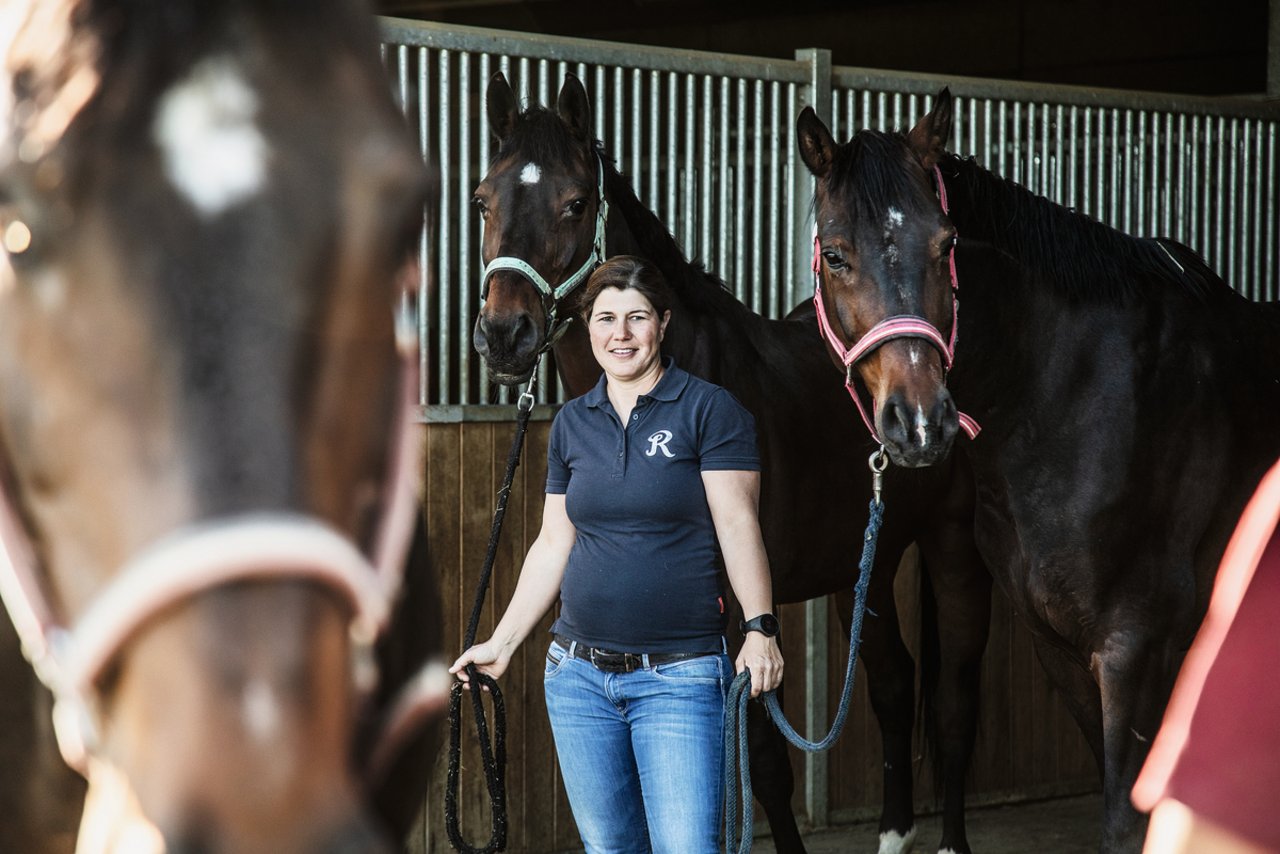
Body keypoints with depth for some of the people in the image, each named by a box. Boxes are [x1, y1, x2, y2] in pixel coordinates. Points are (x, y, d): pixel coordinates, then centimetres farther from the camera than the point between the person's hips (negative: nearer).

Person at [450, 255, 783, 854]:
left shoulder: (709, 410, -4)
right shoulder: (572, 423, 11)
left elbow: (738, 525, -8)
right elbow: (553, 546, 16)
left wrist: (760, 628, -17)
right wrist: (502, 643, 15)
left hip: (679, 677, -5)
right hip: (578, 675, 5)